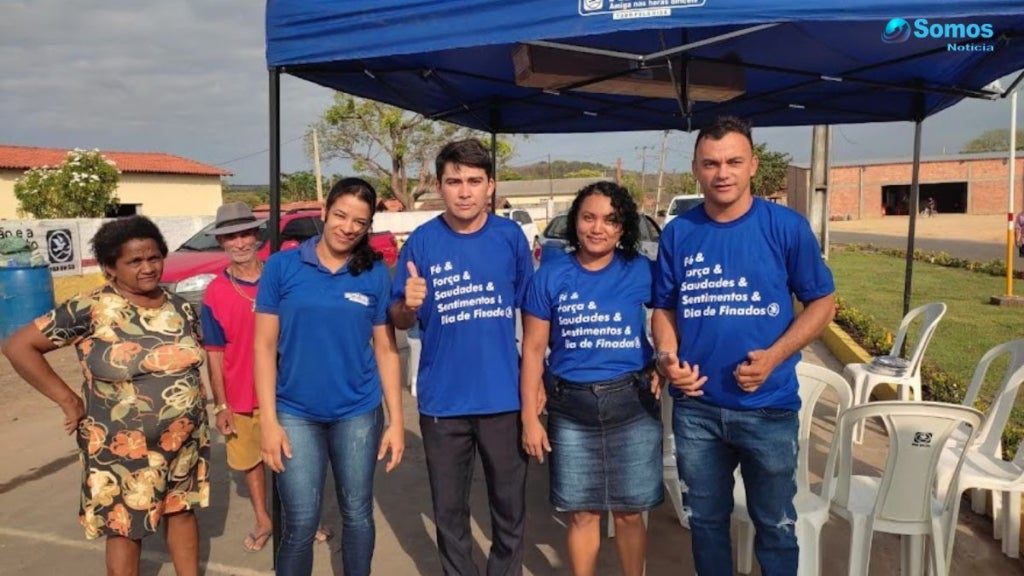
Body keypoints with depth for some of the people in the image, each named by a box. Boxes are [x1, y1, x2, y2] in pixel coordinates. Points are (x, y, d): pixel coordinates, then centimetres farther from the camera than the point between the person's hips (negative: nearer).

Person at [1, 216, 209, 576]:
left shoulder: (181, 308, 2)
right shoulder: (90, 310, -14)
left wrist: (198, 423, 9)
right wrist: (69, 401, -12)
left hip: (185, 442, 4)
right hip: (123, 450, -4)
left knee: (182, 511, 18)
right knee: (125, 529, 10)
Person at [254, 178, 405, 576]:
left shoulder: (375, 274, -1)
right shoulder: (282, 266, -5)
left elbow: (386, 350, 2)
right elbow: (265, 346, -4)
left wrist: (396, 420, -1)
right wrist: (268, 420, -8)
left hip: (358, 413, 1)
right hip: (296, 413, -1)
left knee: (358, 514, 14)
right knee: (301, 523, 4)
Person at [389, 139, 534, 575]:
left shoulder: (511, 236, -3)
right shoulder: (422, 241, -5)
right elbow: (399, 321, -2)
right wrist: (408, 305, -25)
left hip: (504, 397, 1)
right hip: (442, 401, 0)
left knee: (510, 505, 16)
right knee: (449, 510, 16)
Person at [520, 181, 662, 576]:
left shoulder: (641, 271, -2)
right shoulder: (550, 275, -2)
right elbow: (533, 349, 0)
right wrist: (529, 416, -3)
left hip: (632, 403, 0)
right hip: (570, 408, 0)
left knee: (629, 512, 11)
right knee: (582, 513, 11)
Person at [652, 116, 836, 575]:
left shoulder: (786, 227, -6)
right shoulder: (678, 234, 1)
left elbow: (822, 302, -2)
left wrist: (774, 356, -16)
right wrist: (668, 356, -11)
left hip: (769, 406, -2)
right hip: (696, 407, 2)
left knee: (775, 524, 14)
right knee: (706, 519, 19)